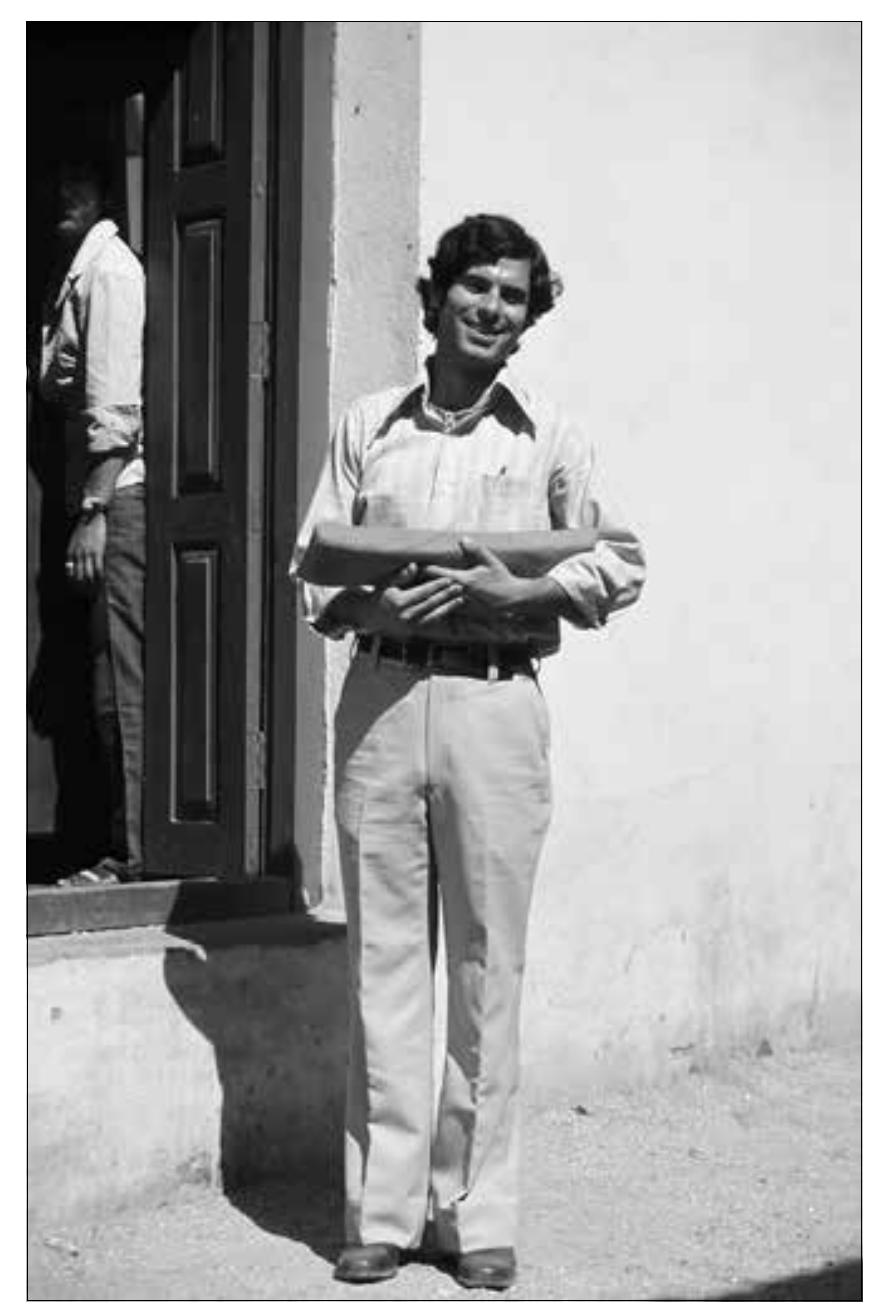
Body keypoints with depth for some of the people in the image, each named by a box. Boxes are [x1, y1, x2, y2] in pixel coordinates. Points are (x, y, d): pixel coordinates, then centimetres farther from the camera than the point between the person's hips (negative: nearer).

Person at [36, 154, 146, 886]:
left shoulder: (107, 270, -9)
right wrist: (84, 506, 14)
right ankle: (128, 846, 13)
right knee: (113, 686, 9)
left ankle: (134, 852, -3)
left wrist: (93, 512, -19)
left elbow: (114, 408, -17)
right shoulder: (78, 269, 19)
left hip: (116, 497, -9)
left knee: (120, 685, -7)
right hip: (99, 498, 9)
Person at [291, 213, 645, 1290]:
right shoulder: (367, 428, 11)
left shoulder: (549, 437, 7)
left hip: (496, 703, -1)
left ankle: (477, 1213, 10)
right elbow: (312, 571, 11)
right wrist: (371, 603, -10)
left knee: (487, 961, 1)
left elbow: (620, 563, 7)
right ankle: (383, 1209, 9)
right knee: (384, 955, 2)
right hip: (380, 697, 1)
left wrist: (519, 591, -9)